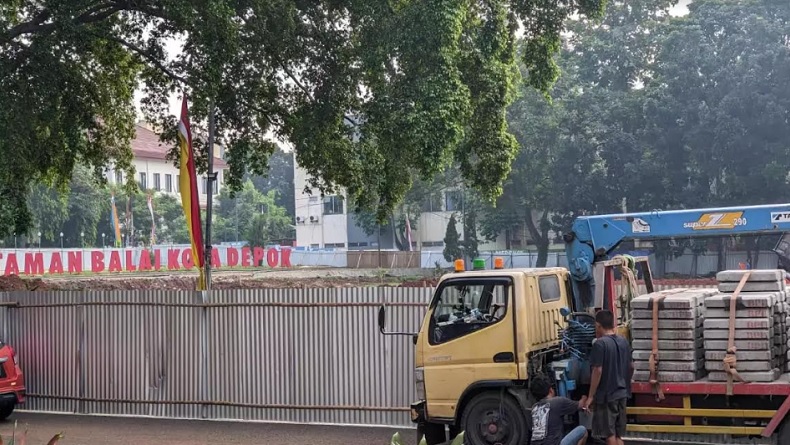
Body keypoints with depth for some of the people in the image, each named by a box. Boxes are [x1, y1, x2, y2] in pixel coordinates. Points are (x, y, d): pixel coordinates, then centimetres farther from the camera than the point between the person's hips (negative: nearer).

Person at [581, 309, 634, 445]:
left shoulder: (600, 343, -16)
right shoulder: (624, 341, 6)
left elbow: (598, 371, -19)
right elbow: (631, 367, 14)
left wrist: (590, 396, -14)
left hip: (606, 395, -7)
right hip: (621, 393, 7)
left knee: (609, 434, 0)